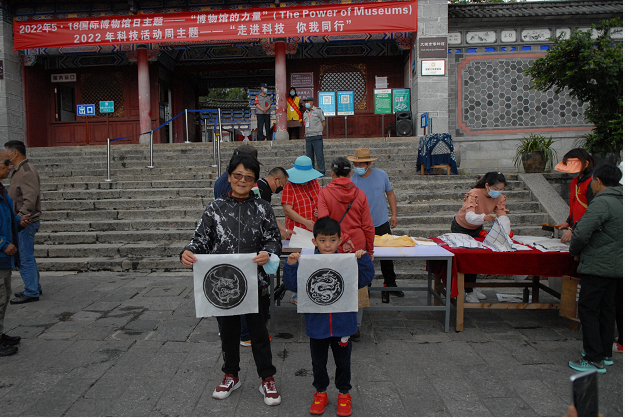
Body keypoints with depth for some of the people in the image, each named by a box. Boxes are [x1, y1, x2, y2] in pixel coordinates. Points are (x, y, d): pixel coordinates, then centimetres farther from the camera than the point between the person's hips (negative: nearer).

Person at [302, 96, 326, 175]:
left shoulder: (318, 110, 3)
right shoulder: (305, 113, 18)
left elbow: (323, 123, 4)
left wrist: (319, 132, 2)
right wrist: (305, 134, 10)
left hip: (317, 137, -5)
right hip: (308, 137, 5)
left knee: (319, 155, -6)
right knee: (309, 156, 6)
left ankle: (321, 172, -1)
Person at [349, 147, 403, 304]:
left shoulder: (381, 175, -2)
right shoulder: (352, 181, -10)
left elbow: (390, 194, 9)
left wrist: (394, 214, 6)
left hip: (382, 223, 2)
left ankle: (390, 284, 31)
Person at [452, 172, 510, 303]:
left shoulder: (500, 198, -17)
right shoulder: (474, 194, -35)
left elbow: (502, 216, -27)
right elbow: (469, 216, -49)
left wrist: (506, 233, -46)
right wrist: (484, 217, -69)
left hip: (477, 228, 6)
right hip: (461, 228, -6)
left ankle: (473, 287, 31)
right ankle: (469, 292, 2)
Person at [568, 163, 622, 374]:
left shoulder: (602, 203, -19)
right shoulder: (620, 201, 10)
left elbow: (582, 232, -25)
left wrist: (575, 251, -6)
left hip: (597, 267, -9)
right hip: (615, 266, 9)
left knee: (588, 309, -1)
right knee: (606, 309, 17)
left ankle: (594, 360, 3)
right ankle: (605, 353, 28)